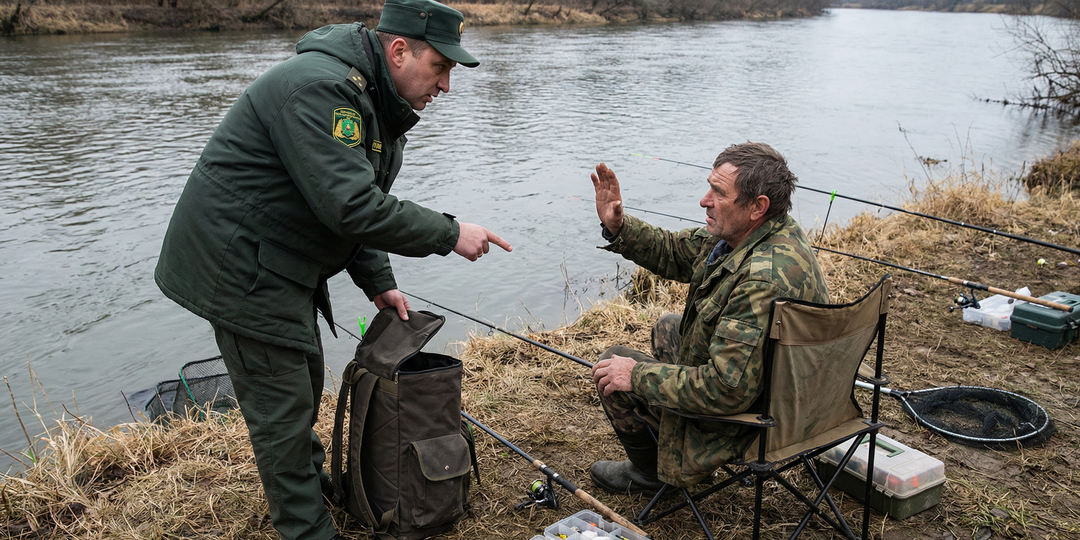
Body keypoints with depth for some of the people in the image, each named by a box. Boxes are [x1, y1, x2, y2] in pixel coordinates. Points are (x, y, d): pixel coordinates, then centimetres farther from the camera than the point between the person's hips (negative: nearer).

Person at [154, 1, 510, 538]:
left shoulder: (375, 101, 8)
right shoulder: (318, 88, -26)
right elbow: (351, 207, -32)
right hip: (240, 267, -10)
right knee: (282, 406, -2)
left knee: (304, 377, 23)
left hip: (280, 266, 10)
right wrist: (449, 234, -25)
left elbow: (358, 202, 14)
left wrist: (378, 282, 7)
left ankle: (311, 481, 45)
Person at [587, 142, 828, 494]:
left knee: (614, 368, -2)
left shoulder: (765, 279, -39)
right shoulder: (742, 233, -7)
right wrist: (617, 228, -9)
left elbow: (727, 389, -37)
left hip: (749, 417, -10)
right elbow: (675, 253, 7)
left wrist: (638, 375, -27)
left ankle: (653, 473, 25)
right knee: (667, 328, 29)